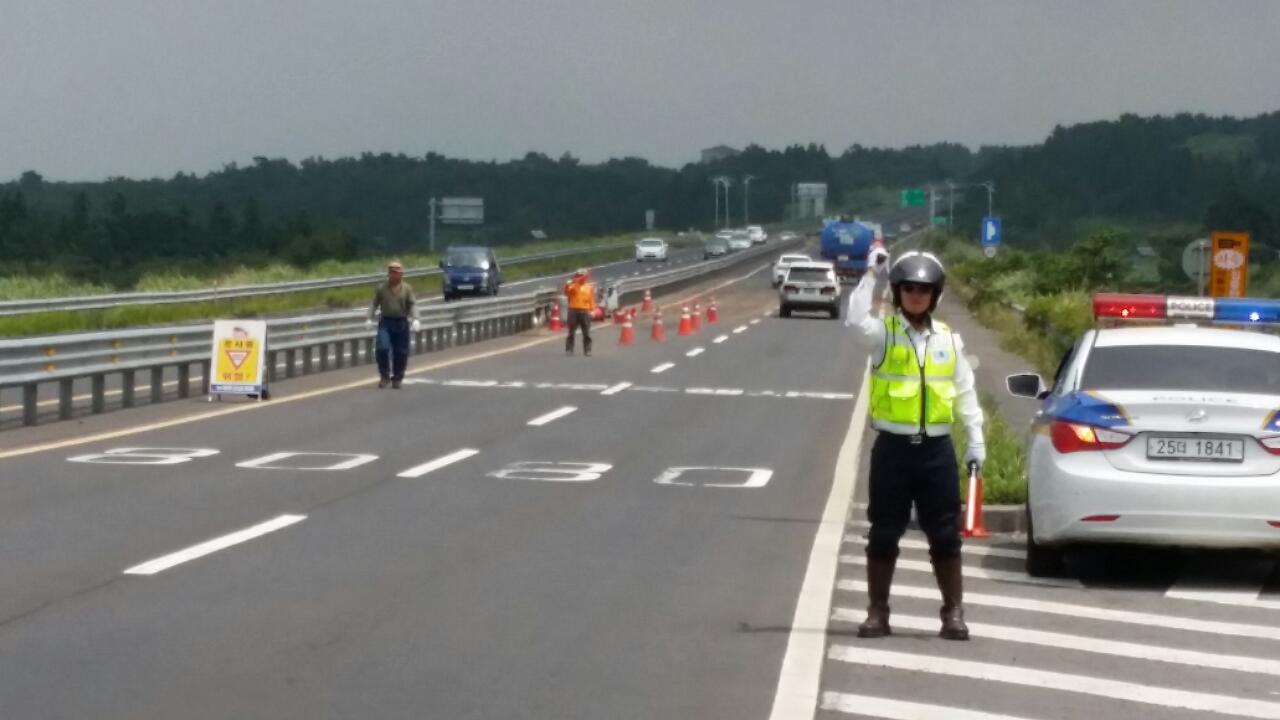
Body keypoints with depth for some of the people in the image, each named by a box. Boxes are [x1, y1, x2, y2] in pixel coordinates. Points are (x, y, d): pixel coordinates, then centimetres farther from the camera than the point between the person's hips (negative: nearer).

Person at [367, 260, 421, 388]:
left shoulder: (407, 289, 4)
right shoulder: (381, 288, 4)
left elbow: (413, 304, -2)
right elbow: (374, 304, 3)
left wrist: (415, 319, -17)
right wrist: (370, 318, -10)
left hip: (401, 323, 1)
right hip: (386, 322, -1)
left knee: (401, 353, 3)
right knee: (382, 348, -16)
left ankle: (397, 379, 18)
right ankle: (384, 375, 1)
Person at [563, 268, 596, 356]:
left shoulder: (589, 287, 11)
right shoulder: (573, 286, 5)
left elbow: (592, 300, 11)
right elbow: (566, 292, -12)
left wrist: (592, 310, 2)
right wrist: (567, 285, -30)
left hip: (585, 311, 2)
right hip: (573, 310, -2)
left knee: (586, 333, 2)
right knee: (571, 332, 0)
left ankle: (587, 350, 7)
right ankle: (569, 350, 3)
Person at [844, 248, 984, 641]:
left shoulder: (948, 339, 7)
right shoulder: (884, 333, -2)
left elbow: (965, 392, 10)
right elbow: (856, 319, -24)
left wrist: (976, 440, 6)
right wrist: (872, 275, -23)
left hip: (937, 449, 2)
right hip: (893, 447, -2)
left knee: (945, 535, 6)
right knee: (884, 534, 5)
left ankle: (953, 613, 14)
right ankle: (877, 612, 14)